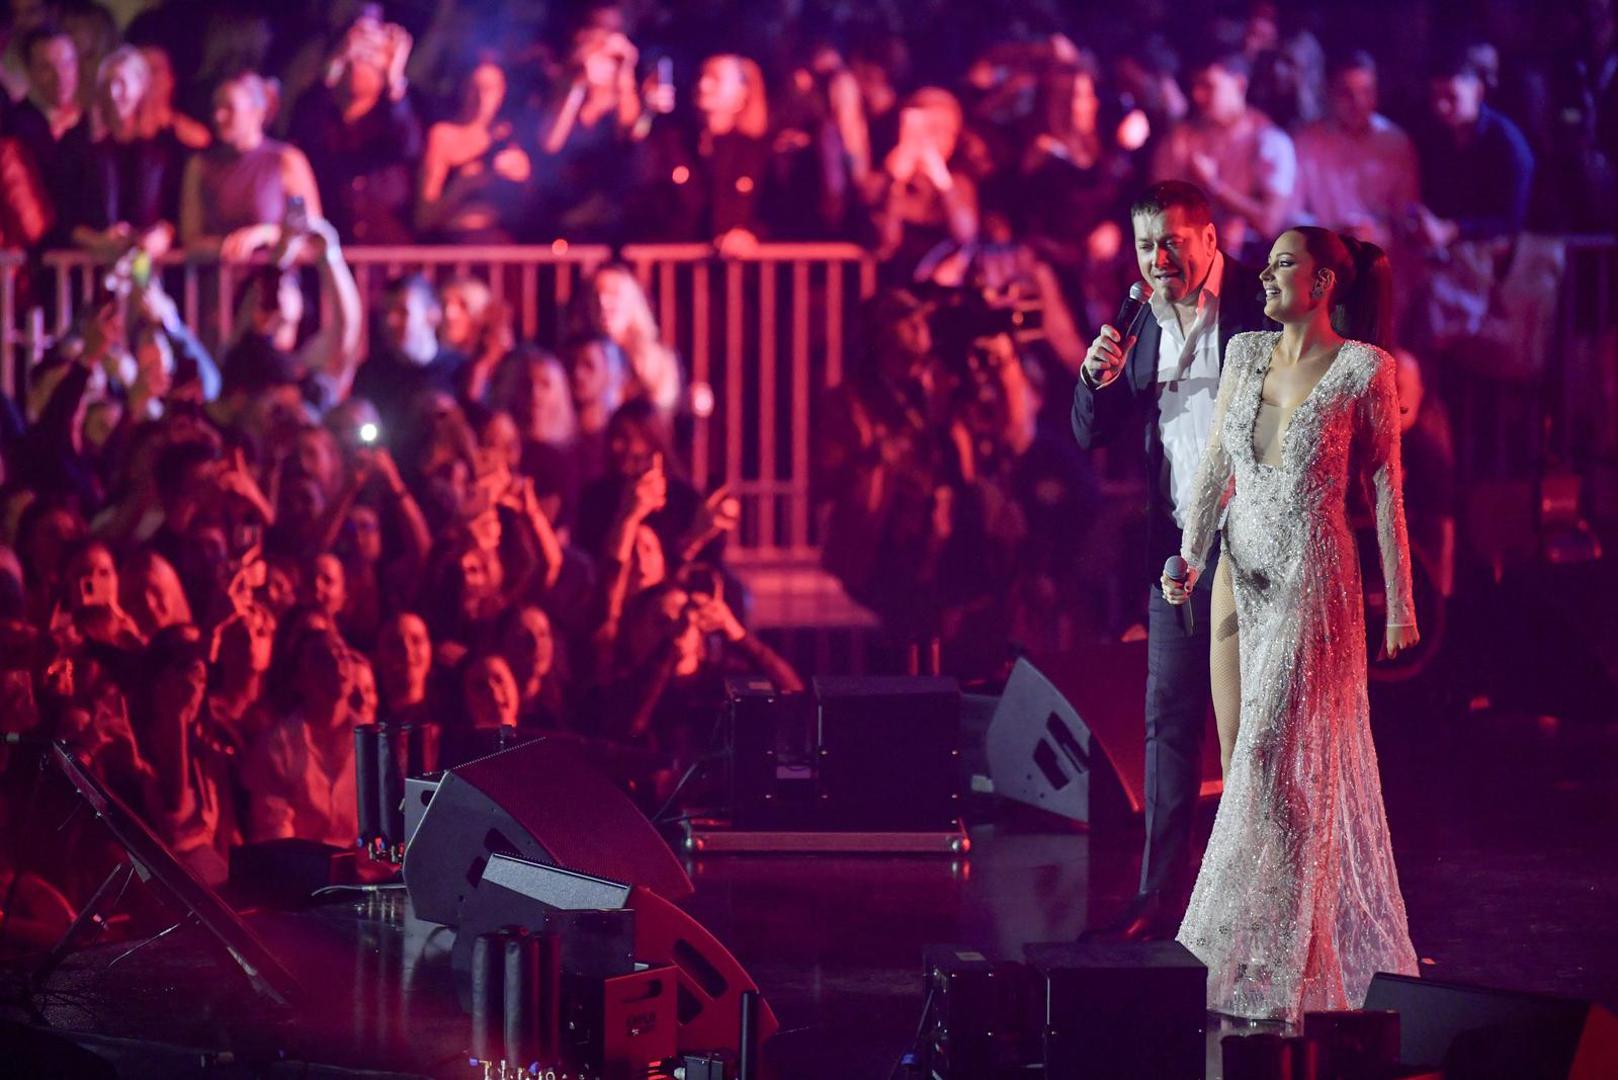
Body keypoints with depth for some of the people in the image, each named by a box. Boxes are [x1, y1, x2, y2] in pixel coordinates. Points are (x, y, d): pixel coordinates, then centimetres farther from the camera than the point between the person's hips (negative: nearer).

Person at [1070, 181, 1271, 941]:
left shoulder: (1259, 307, -7)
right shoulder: (1144, 322, 10)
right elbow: (1093, 435, 12)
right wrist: (1097, 380, -8)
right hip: (1178, 548, 5)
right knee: (1168, 718, 5)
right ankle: (1161, 893, 8)